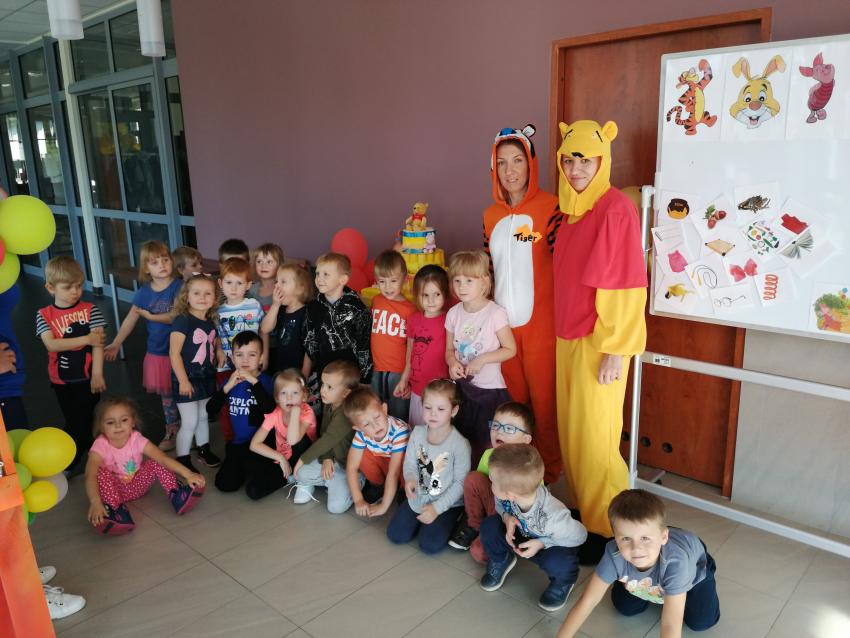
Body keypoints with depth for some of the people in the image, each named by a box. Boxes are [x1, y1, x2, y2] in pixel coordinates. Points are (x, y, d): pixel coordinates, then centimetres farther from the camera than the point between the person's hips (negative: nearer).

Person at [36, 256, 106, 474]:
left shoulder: (90, 310, -8)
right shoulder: (44, 315, -4)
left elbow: (97, 343, -13)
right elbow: (51, 344, -18)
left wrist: (97, 374, -20)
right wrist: (86, 339, -24)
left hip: (87, 377, -2)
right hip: (61, 380, 2)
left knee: (81, 421, 3)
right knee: (74, 421, 17)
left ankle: (69, 463, 21)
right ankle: (89, 451, 37)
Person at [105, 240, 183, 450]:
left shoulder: (179, 287, -12)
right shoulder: (144, 292, 2)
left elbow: (176, 316, -21)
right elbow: (130, 319, 10)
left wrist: (150, 316, -12)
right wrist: (116, 344, 13)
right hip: (157, 352, 4)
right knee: (167, 394, 14)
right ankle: (172, 432, 28)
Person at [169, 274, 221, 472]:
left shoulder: (210, 323, 5)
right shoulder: (182, 321, -17)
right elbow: (174, 353, -19)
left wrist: (214, 374, 10)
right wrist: (183, 381, -20)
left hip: (206, 378, 7)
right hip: (187, 380, -7)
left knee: (203, 417, 21)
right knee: (189, 422, 0)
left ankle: (204, 450, 39)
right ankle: (182, 460, 16)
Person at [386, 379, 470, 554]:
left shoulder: (460, 444, -21)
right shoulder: (417, 432, -8)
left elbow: (460, 482, -16)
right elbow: (409, 463, 1)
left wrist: (437, 508, -19)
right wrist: (410, 479, -23)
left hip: (447, 503, -4)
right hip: (417, 498, 5)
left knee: (430, 544, -16)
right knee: (395, 535, 0)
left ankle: (448, 522, 13)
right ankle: (421, 518, 24)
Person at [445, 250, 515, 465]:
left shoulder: (496, 313, -14)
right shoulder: (453, 313, 1)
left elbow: (510, 349, -9)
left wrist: (482, 359, -20)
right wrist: (452, 363, -12)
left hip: (489, 388, -4)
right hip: (462, 387, 5)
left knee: (489, 444, 3)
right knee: (466, 441, 15)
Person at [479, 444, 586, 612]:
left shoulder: (553, 517, -41)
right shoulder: (507, 494, -30)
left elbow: (579, 536, -22)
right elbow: (500, 505, -4)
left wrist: (542, 543, -27)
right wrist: (507, 517, -27)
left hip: (554, 546, -4)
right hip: (522, 536, 4)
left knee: (557, 563, -36)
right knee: (489, 526, -19)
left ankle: (563, 582, 4)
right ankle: (501, 560, 14)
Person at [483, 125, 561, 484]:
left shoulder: (550, 207, -9)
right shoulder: (491, 215, 9)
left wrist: (561, 319, -14)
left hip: (541, 325, -5)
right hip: (503, 324, 5)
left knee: (544, 402, 5)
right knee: (513, 401, 16)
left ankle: (548, 475, 23)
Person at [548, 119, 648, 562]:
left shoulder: (616, 209, -14)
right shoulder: (569, 210, 10)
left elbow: (625, 285, -17)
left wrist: (614, 350, -17)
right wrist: (563, 335, 15)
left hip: (599, 342, -8)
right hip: (567, 338, 8)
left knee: (593, 437, 1)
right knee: (570, 431, 14)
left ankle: (607, 528, 18)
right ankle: (581, 511, 31)